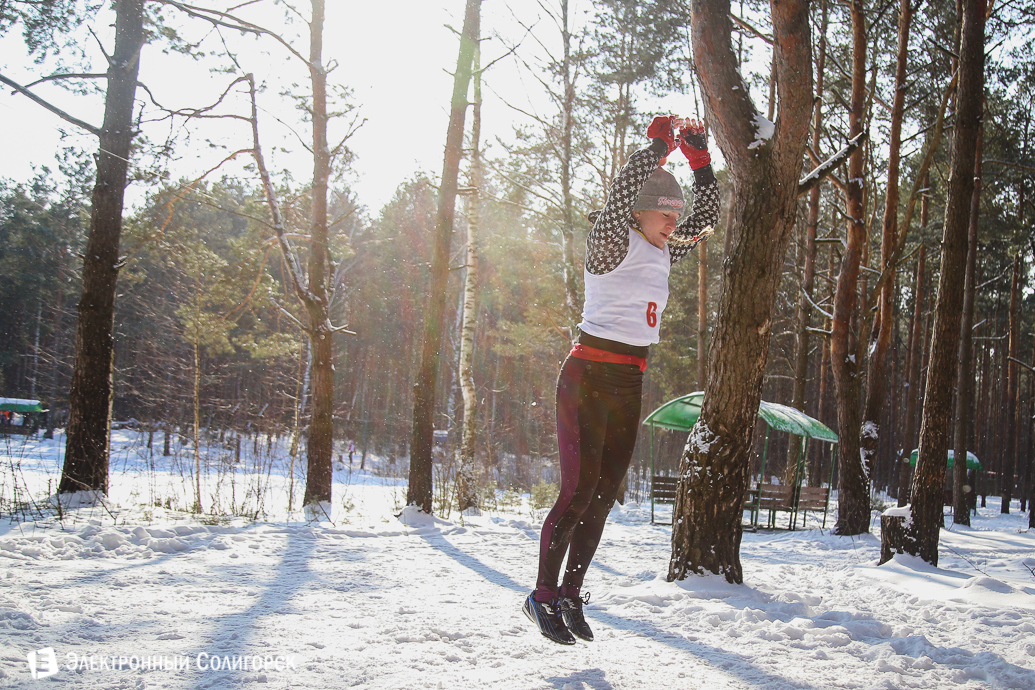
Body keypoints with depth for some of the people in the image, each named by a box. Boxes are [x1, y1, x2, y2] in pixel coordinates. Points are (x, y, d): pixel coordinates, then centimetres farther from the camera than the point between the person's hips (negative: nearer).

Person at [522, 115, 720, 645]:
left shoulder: (662, 253, 12)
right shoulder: (611, 244, -9)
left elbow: (706, 216, 18)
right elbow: (620, 194, -27)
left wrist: (699, 158, 6)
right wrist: (659, 144, -17)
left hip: (629, 384, 8)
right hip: (588, 377, -8)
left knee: (604, 494, 7)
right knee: (579, 491, -10)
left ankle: (571, 595, 15)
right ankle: (542, 596, 2)